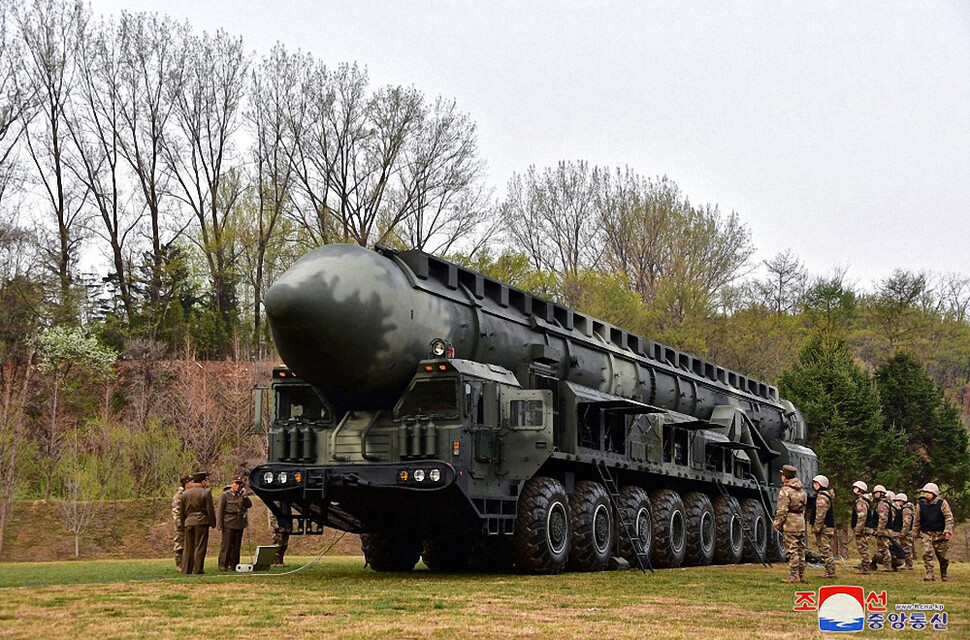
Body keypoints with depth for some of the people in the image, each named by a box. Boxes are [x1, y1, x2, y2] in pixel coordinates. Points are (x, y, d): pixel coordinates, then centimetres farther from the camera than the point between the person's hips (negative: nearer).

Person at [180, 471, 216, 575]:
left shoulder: (185, 493, 10)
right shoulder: (205, 493, -6)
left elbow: (182, 511, 15)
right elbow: (210, 510, -6)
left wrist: (183, 524, 23)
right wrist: (212, 523, 4)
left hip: (189, 522, 5)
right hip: (201, 523, -5)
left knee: (189, 547, 10)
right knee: (200, 547, -1)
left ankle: (186, 569, 11)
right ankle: (198, 569, -3)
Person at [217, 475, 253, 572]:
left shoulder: (242, 496, 16)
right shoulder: (225, 495, 1)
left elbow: (249, 505, 5)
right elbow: (220, 510, -2)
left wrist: (244, 496, -6)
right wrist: (219, 524, -8)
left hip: (239, 524, 5)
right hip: (228, 524, -5)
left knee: (236, 546, 6)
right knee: (226, 546, -6)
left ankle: (233, 565, 11)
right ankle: (223, 565, -3)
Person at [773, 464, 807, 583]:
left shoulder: (785, 491, -13)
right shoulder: (801, 490, 14)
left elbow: (782, 510, -14)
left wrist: (777, 524, -7)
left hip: (790, 524, -8)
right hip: (801, 524, 8)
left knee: (792, 550, -6)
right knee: (800, 550, 12)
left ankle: (794, 576, -5)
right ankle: (801, 575, 15)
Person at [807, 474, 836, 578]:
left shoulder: (822, 497, -16)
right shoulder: (823, 495, 17)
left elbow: (820, 515, -20)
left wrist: (816, 529, -18)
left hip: (824, 528, -11)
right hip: (828, 527, 11)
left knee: (825, 550, -8)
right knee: (827, 550, 13)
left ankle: (830, 572, -7)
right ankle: (830, 571, 16)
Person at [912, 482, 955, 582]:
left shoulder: (942, 503, -2)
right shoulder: (921, 504, 5)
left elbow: (949, 517, -4)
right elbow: (916, 520, 12)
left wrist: (948, 531, -15)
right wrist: (915, 533, 14)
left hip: (940, 534, -1)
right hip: (926, 534, 1)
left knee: (942, 556, 8)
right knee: (927, 554, -14)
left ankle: (943, 574, 29)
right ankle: (929, 575, -14)